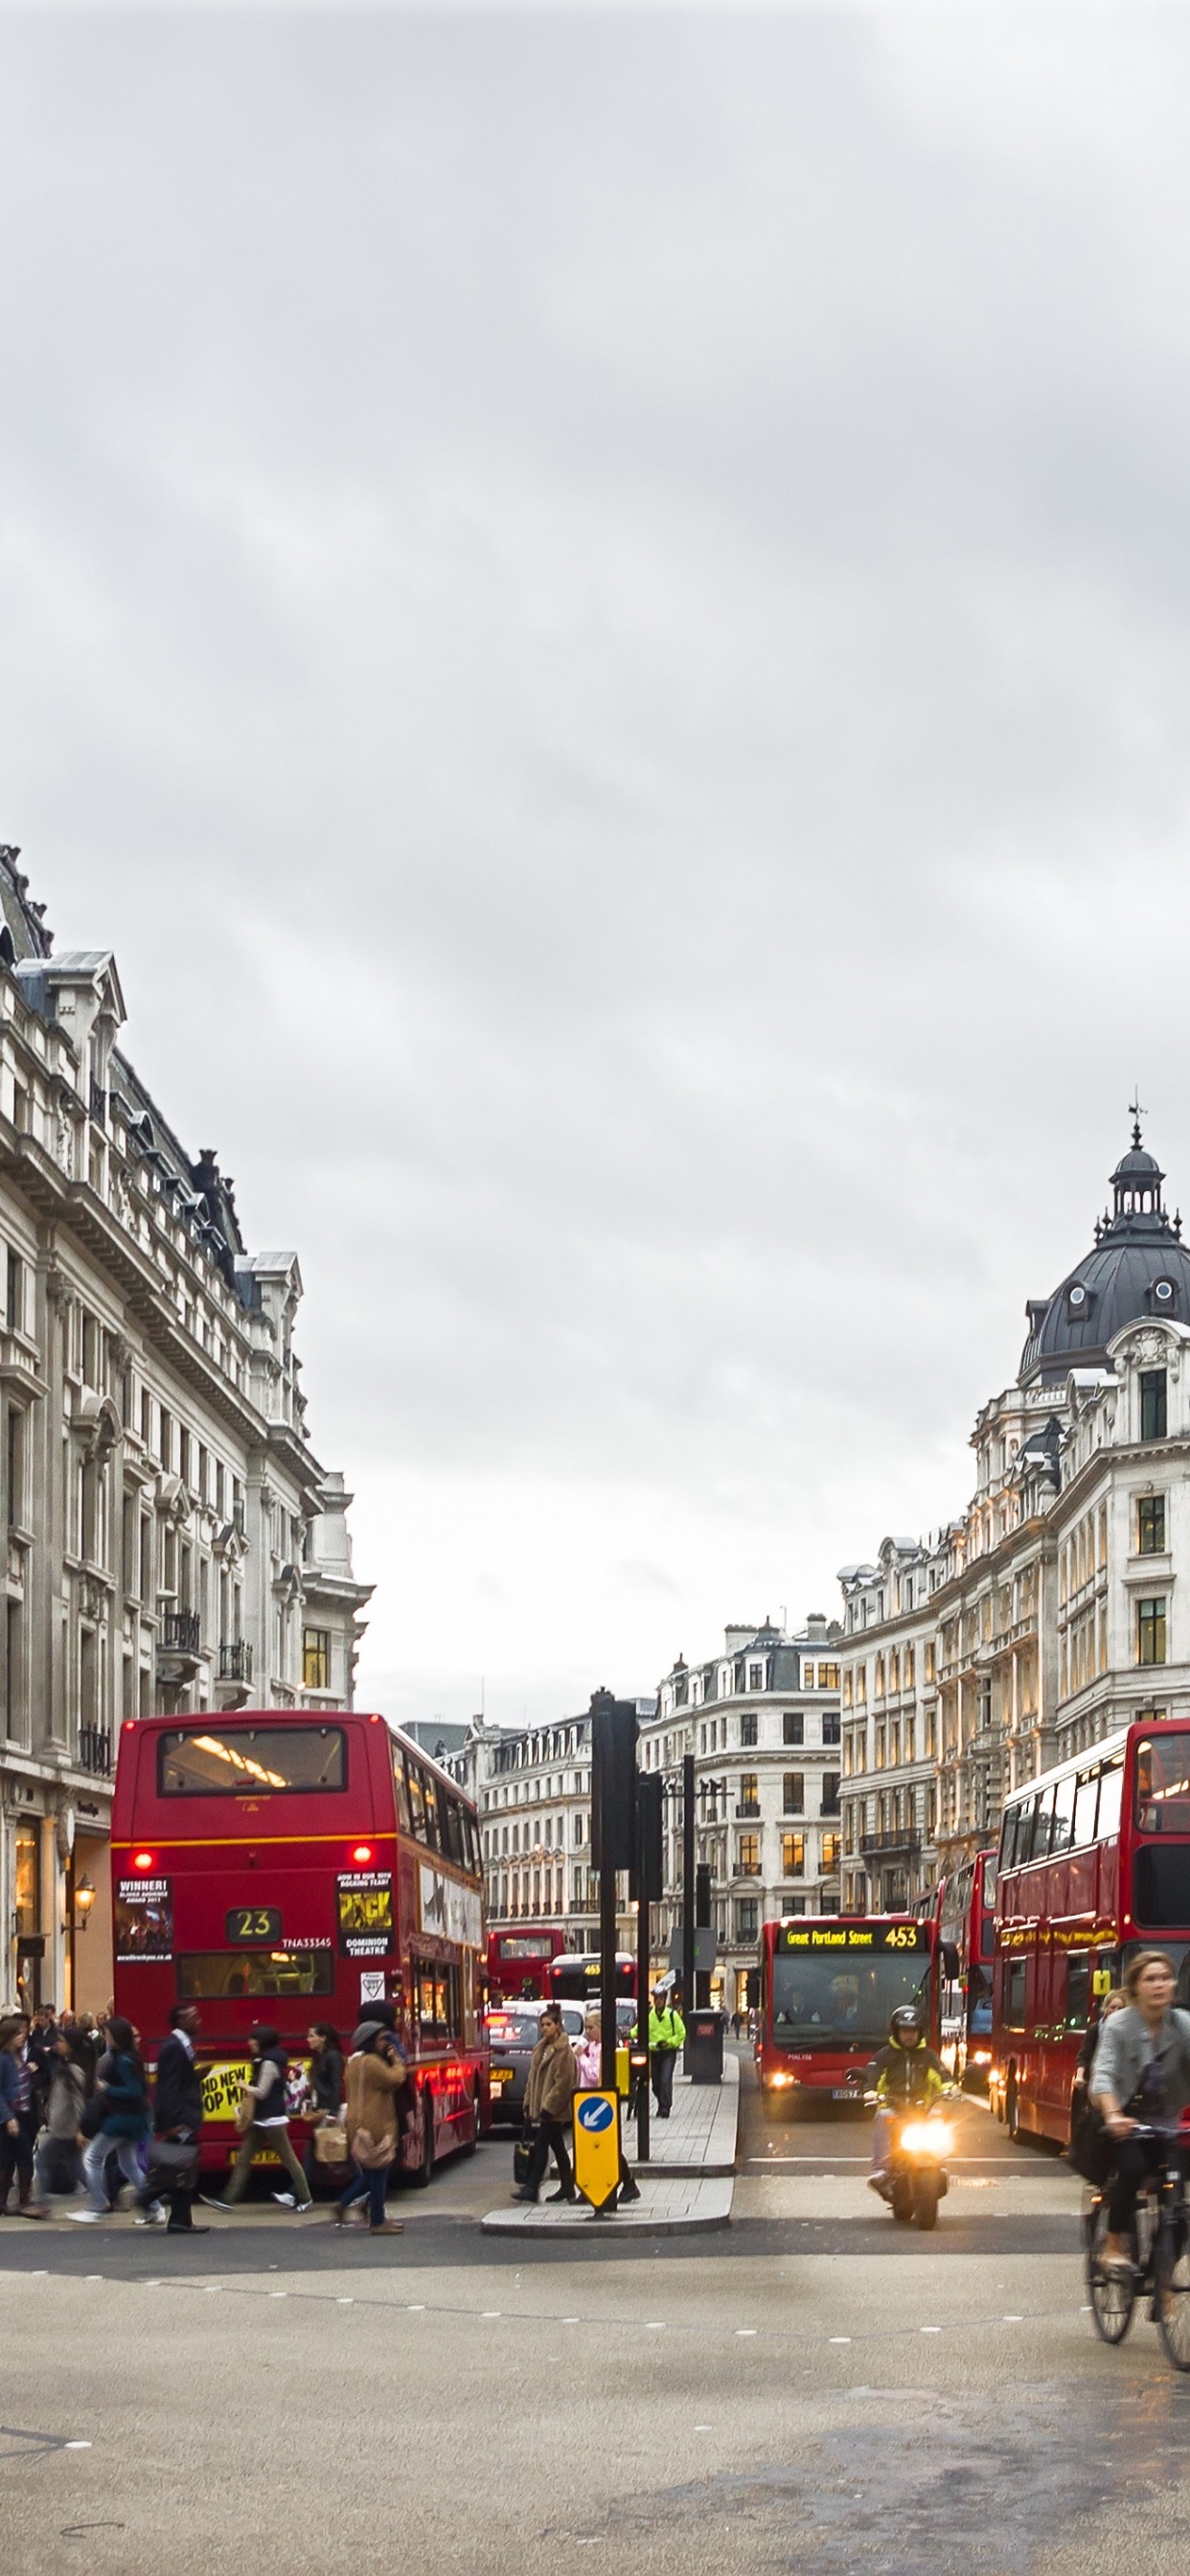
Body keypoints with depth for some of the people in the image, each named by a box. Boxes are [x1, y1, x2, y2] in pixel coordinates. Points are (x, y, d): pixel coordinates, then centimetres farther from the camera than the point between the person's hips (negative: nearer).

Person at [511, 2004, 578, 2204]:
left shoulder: (564, 2051, -13)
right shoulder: (541, 2048, 15)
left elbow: (563, 2082, -18)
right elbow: (533, 2077, 17)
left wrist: (549, 2106, -20)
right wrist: (529, 2102, 10)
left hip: (554, 2110, -9)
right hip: (540, 2106, 9)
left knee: (540, 2145, -10)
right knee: (557, 2146, 13)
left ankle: (531, 2187, -11)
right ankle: (567, 2188, 20)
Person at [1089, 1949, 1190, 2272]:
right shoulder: (1120, 2024, -12)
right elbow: (1103, 2075, -23)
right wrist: (1113, 2116, -42)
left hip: (1163, 2119, 3)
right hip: (1125, 2117, -3)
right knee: (1132, 2167, -29)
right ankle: (1114, 2245, -10)